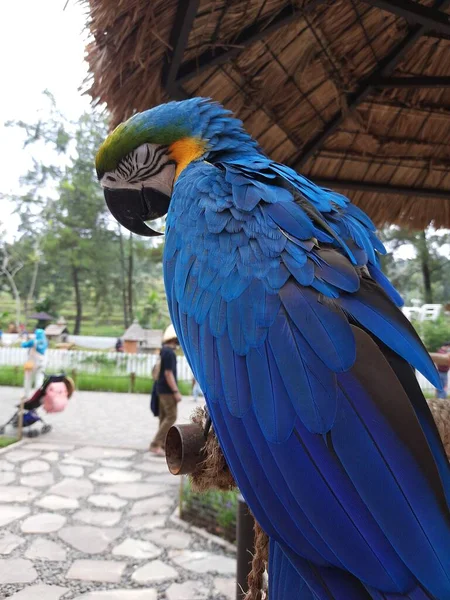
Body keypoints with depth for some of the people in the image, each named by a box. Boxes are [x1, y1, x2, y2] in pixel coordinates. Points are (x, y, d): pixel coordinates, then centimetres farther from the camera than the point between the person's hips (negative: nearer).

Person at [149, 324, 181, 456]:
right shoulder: (169, 352, -18)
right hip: (167, 390, -10)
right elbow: (168, 374, -22)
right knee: (171, 417, -7)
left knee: (164, 417, 12)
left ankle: (163, 445, 17)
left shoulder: (164, 351, 12)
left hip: (162, 389, 10)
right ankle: (155, 444, -8)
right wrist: (176, 392, -20)